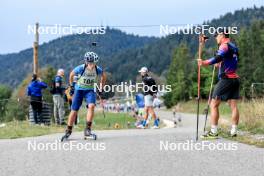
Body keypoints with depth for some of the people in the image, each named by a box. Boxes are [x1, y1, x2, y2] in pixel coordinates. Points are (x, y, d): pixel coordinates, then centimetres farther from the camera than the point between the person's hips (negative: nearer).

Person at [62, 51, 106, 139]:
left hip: (90, 90, 1)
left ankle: (88, 129, -21)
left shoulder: (98, 70, -18)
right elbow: (71, 75, -1)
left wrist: (101, 88, 8)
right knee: (74, 110, -1)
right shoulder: (80, 69, -23)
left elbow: (104, 76, 6)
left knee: (91, 106, -26)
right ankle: (68, 131, 16)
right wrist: (71, 86, 7)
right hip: (79, 89, -1)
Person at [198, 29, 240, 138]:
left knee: (214, 104, -4)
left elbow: (218, 58, -27)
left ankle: (213, 132, -7)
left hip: (226, 79, -8)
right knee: (233, 105, 7)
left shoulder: (224, 46, -8)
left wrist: (205, 63, -39)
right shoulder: (234, 47, 18)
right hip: (235, 79, 8)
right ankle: (233, 131, 7)